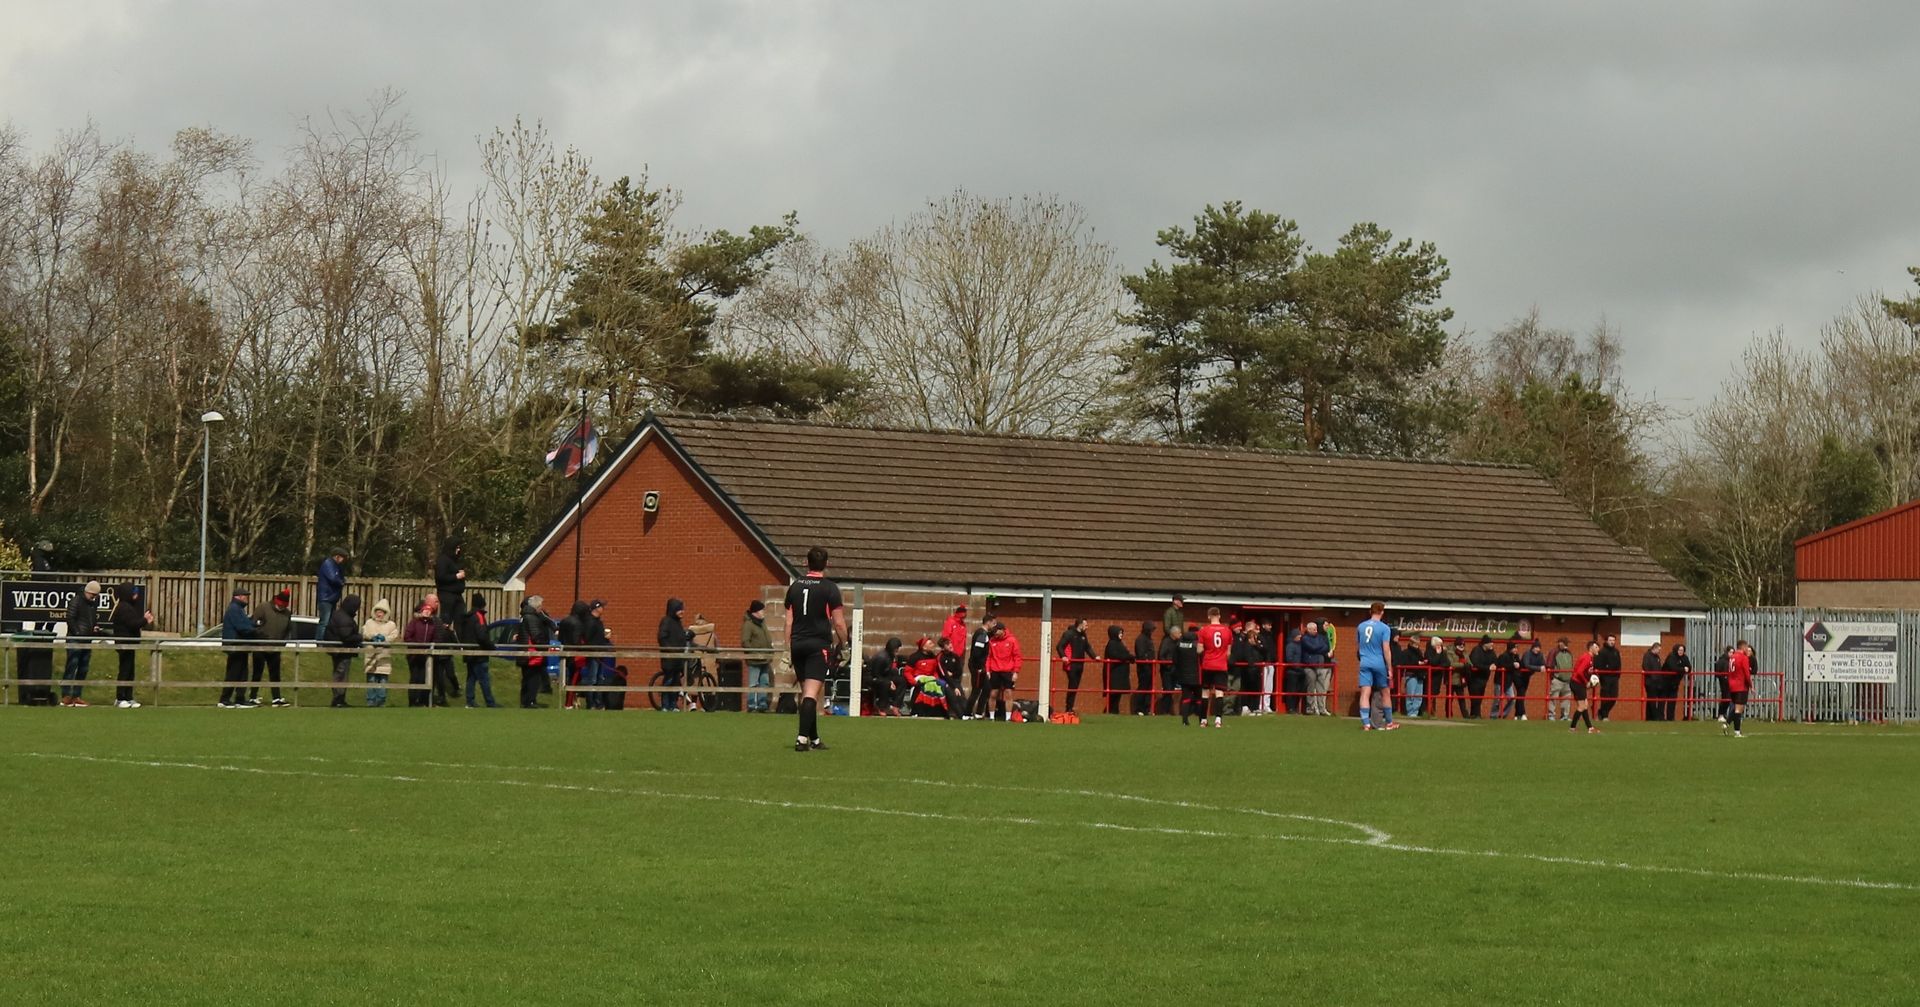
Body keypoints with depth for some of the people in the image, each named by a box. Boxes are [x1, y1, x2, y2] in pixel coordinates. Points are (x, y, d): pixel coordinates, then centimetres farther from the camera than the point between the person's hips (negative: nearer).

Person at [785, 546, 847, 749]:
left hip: (798, 644, 5)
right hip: (819, 645, -5)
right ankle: (802, 738, -21)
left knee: (805, 693, 13)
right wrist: (843, 645, 10)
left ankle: (814, 739, 20)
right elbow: (839, 622, -5)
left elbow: (789, 621, 11)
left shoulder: (794, 586, 9)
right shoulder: (830, 588, -5)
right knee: (812, 693, -9)